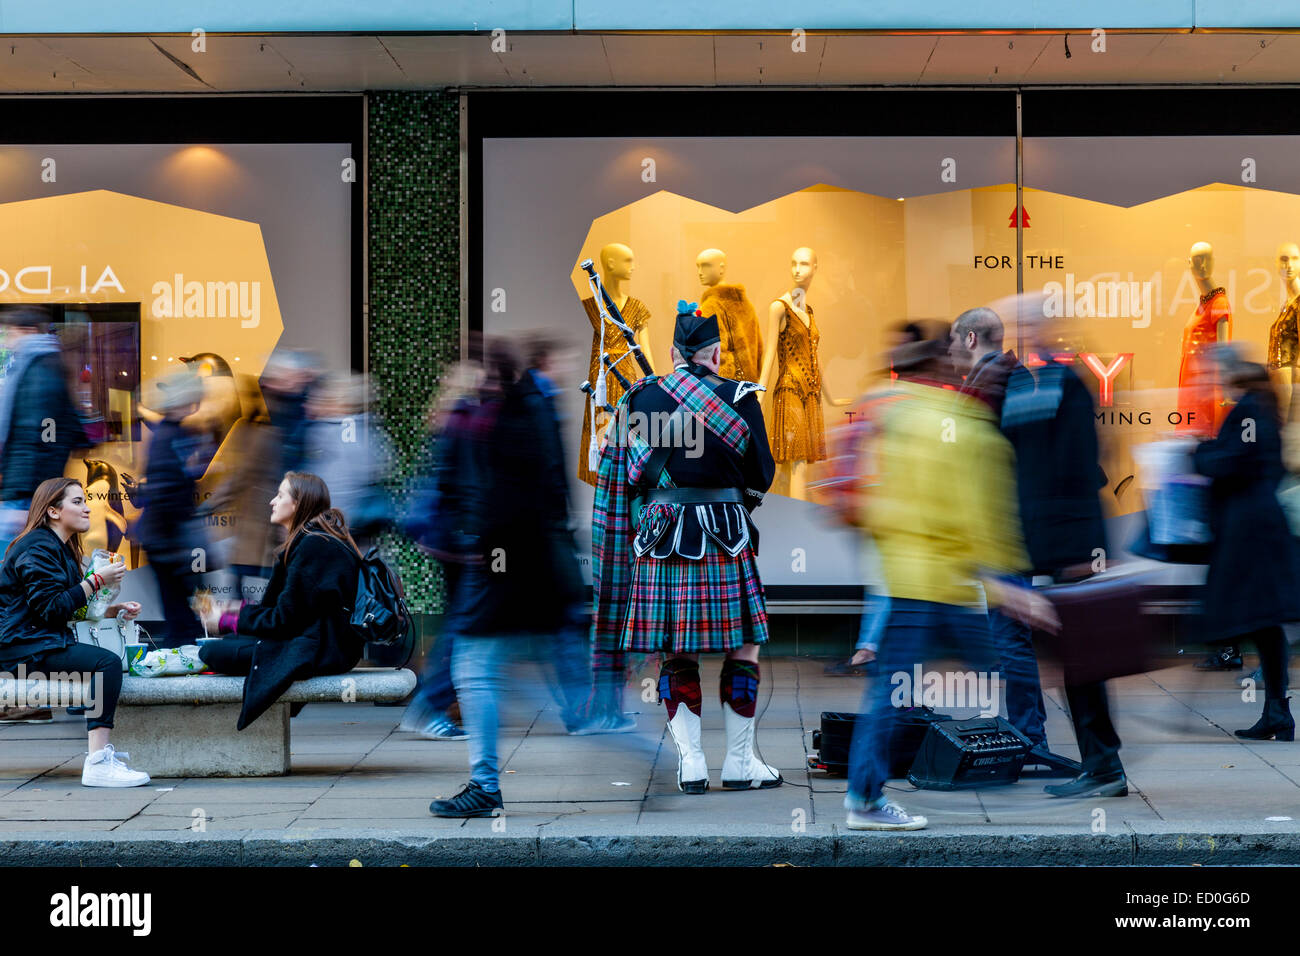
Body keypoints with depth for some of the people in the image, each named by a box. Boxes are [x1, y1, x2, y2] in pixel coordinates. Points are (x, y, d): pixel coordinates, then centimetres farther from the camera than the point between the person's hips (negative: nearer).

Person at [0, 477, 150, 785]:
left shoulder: (61, 548, 19)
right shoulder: (38, 548, -13)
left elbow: (72, 608, 20)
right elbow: (51, 608, -22)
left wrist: (111, 610, 7)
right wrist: (96, 581, -18)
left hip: (42, 641, 11)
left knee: (109, 661, 15)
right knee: (108, 662, -25)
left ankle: (101, 748, 16)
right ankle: (98, 763, -34)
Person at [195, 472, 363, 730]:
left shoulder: (313, 546, -16)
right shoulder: (321, 540, 16)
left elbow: (285, 620, -16)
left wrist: (227, 620, -5)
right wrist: (241, 610, 13)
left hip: (318, 649, -11)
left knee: (211, 652, -14)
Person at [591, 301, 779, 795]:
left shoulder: (642, 398, 4)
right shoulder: (739, 398, -3)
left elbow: (628, 476, 8)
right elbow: (762, 477, 0)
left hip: (660, 538, 3)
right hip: (725, 539, -3)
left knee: (676, 654, 10)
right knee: (743, 647, 8)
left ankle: (690, 761, 8)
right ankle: (739, 761, 11)